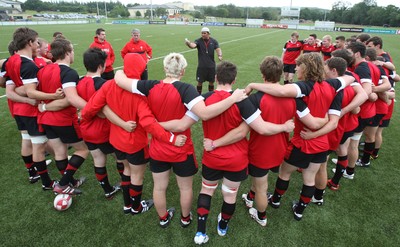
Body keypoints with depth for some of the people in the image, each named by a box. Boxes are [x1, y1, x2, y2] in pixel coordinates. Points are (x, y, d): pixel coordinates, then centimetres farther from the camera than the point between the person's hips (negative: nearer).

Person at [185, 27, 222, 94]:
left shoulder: (213, 41, 2)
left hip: (211, 66, 2)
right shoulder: (198, 41, -4)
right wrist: (188, 43, -47)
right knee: (200, 82, 3)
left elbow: (218, 49, -6)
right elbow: (193, 45, -24)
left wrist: (219, 55, -28)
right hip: (201, 66, -2)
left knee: (211, 82, 11)